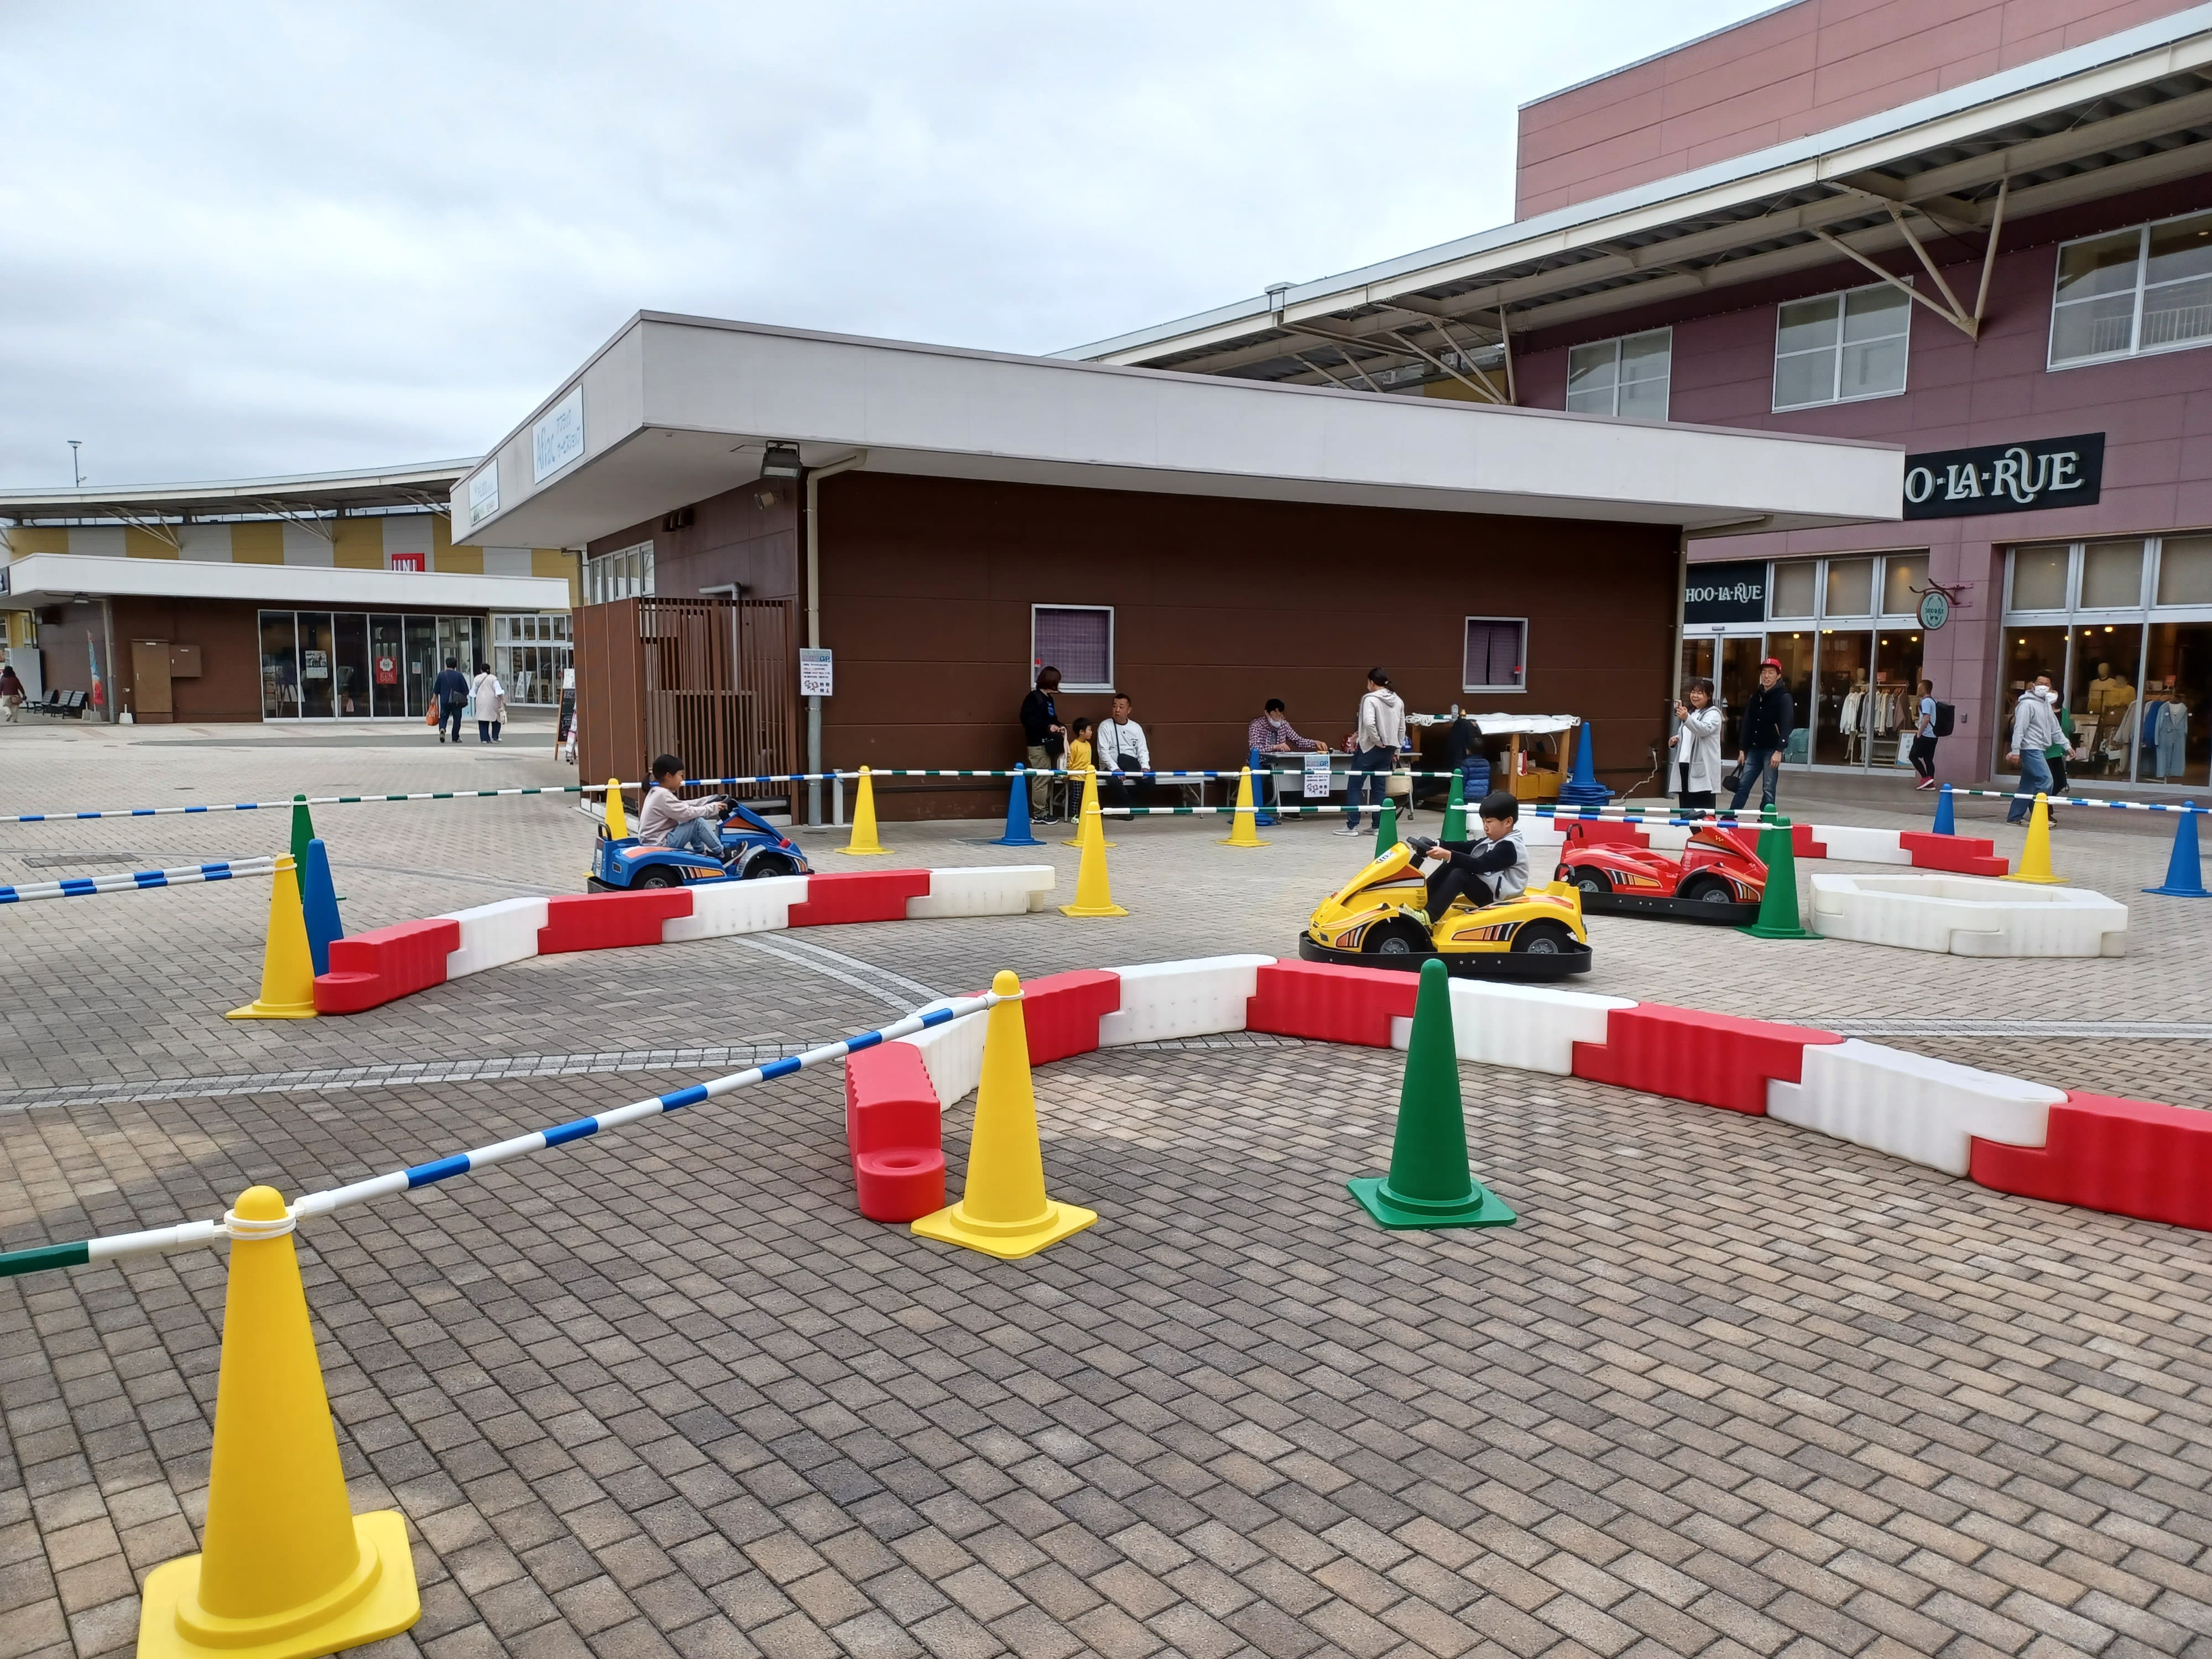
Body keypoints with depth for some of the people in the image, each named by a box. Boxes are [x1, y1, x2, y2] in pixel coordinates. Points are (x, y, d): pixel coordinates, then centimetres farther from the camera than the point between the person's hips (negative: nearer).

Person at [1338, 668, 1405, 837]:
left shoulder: (1370, 699, -12)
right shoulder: (1397, 701, 8)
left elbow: (1369, 723, -26)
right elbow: (1402, 728, 11)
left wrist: (1377, 741, -15)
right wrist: (1396, 749, 17)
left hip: (1369, 748, -7)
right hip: (1388, 750, 7)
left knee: (1354, 786, 1)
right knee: (1379, 788, 11)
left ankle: (1352, 826, 0)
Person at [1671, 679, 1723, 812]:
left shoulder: (1713, 714, -4)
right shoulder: (1690, 712, 21)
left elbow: (1704, 729, -26)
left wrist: (1686, 718, -43)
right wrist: (1676, 739, 10)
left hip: (1702, 769, -8)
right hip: (1684, 765, 8)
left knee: (1703, 811, -11)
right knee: (1685, 807, 9)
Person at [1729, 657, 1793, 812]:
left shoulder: (1784, 697, -5)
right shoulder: (1755, 697, 13)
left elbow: (1786, 726, -13)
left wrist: (1779, 751, -21)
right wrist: (1742, 750, 10)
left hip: (1772, 750, -6)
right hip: (1754, 749, 6)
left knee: (1769, 789, -1)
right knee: (1742, 785, 5)